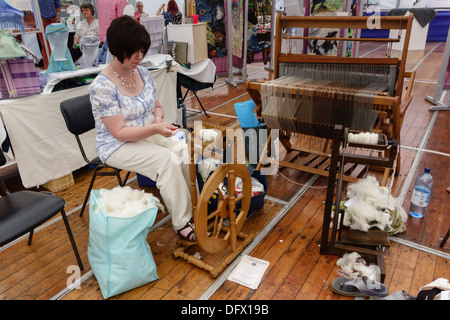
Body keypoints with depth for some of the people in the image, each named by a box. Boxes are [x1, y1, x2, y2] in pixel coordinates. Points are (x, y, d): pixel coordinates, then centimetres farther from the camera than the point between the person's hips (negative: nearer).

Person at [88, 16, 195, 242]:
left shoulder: (142, 73, 2)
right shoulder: (102, 86, -18)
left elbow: (157, 106, 14)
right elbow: (119, 132, -20)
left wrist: (158, 117, -9)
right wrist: (155, 129, -31)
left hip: (148, 136, 6)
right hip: (118, 147, -6)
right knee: (167, 159, -29)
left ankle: (195, 208, -7)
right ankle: (181, 223, -18)